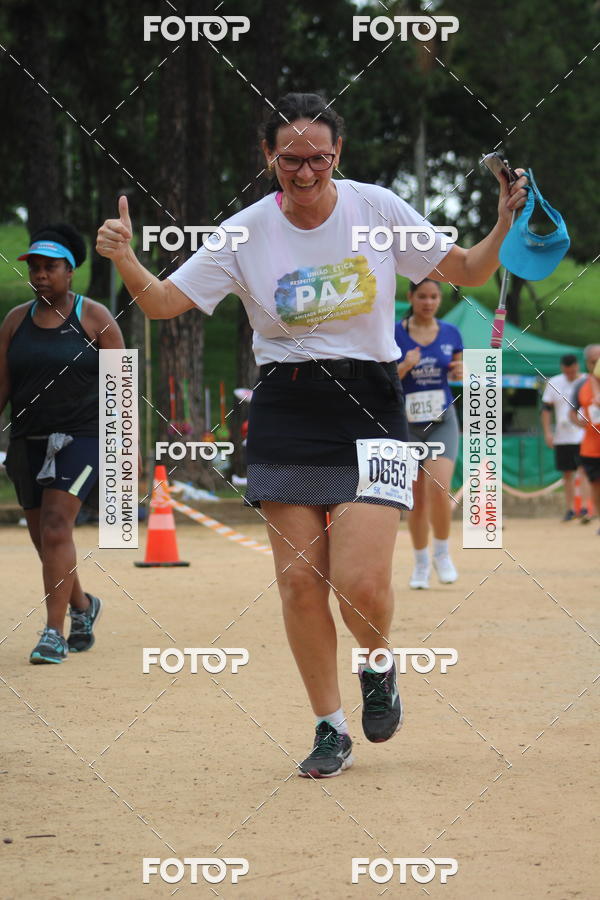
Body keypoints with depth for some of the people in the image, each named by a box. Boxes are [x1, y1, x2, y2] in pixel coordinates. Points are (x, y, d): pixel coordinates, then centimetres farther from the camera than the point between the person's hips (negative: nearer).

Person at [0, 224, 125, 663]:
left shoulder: (94, 318, -3)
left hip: (81, 438, -5)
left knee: (56, 529, -19)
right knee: (44, 538, 10)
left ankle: (55, 632, -17)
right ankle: (82, 606, 36)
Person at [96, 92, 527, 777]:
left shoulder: (377, 208, -3)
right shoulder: (245, 233, -3)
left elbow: (466, 272, 4)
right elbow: (165, 302, -3)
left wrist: (504, 226, -14)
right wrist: (125, 261, -22)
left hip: (369, 407, -2)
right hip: (285, 414, 2)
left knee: (361, 582, -14)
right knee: (299, 580, 0)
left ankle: (378, 668, 21)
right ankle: (330, 729, 16)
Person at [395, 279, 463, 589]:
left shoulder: (451, 333, 3)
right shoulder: (394, 334, -4)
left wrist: (461, 372, -7)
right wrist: (405, 367, -23)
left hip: (442, 423, 0)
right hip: (407, 424, 0)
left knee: (439, 486, -19)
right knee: (417, 499, 4)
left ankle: (442, 553, 2)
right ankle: (421, 563, 21)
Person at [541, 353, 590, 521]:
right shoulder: (553, 383, 5)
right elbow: (546, 408, 8)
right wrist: (547, 432, -1)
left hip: (584, 435, -3)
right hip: (563, 436, 3)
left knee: (584, 471, -14)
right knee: (567, 474, 8)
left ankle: (585, 508, -18)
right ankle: (570, 509, 16)